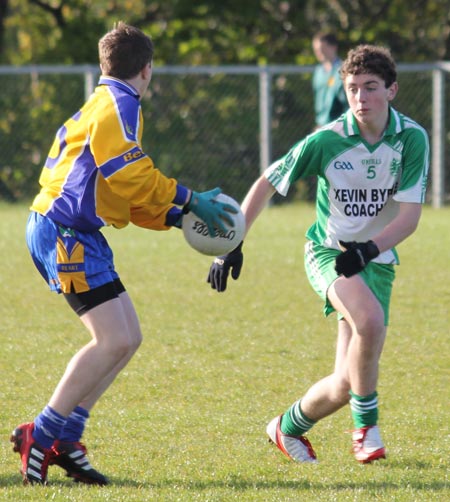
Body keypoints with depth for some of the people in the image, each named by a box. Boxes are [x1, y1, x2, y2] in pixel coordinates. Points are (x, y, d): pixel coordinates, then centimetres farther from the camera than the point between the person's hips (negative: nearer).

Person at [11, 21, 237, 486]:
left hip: (73, 234, 11)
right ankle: (40, 437, -12)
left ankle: (65, 439, 7)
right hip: (65, 233, -11)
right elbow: (132, 177, -20)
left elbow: (127, 196, 24)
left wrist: (178, 216, 15)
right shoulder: (118, 105, -9)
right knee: (113, 340, -15)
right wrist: (189, 201, -11)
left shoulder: (103, 104, 24)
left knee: (126, 338, 9)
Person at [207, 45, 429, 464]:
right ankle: (366, 427, -18)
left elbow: (409, 217, -13)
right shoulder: (326, 141, -13)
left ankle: (289, 427, 28)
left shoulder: (412, 139, -10)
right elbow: (267, 184, -3)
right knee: (370, 319, -36)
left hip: (375, 259, 3)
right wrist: (232, 245, -8)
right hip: (328, 252, -3)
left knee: (345, 384, -3)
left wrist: (369, 249, -30)